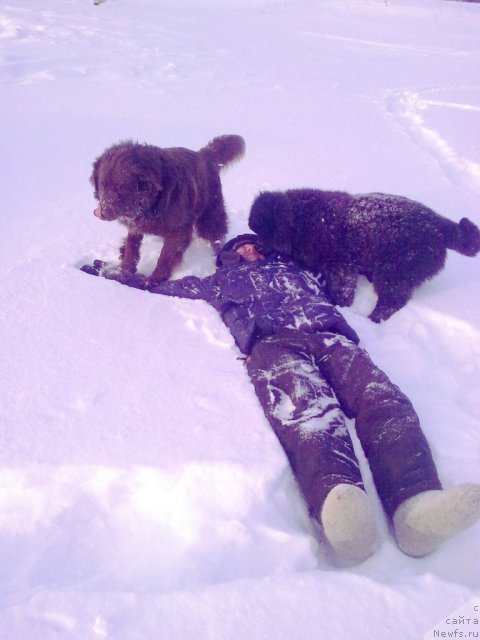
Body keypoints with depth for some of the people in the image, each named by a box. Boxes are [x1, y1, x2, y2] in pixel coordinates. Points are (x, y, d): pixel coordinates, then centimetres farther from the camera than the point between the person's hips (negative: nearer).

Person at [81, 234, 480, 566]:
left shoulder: (297, 271, 46)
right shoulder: (222, 280, 39)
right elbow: (161, 289, 42)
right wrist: (115, 274, 44)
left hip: (327, 336, 3)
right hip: (272, 343, -3)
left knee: (381, 398, -30)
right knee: (305, 406, -38)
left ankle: (415, 506, -52)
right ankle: (341, 510, -63)